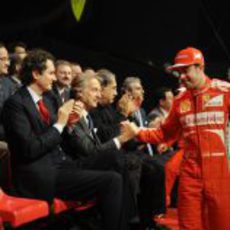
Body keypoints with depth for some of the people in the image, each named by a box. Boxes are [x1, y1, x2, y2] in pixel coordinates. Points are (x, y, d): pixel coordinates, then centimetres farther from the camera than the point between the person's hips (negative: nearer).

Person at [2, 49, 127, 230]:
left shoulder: (46, 100, 17)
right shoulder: (16, 103, -10)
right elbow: (31, 149, -18)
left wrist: (70, 123, 3)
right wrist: (60, 123, -11)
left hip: (59, 164, 9)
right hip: (42, 176, -9)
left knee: (114, 179, -6)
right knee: (112, 181, -18)